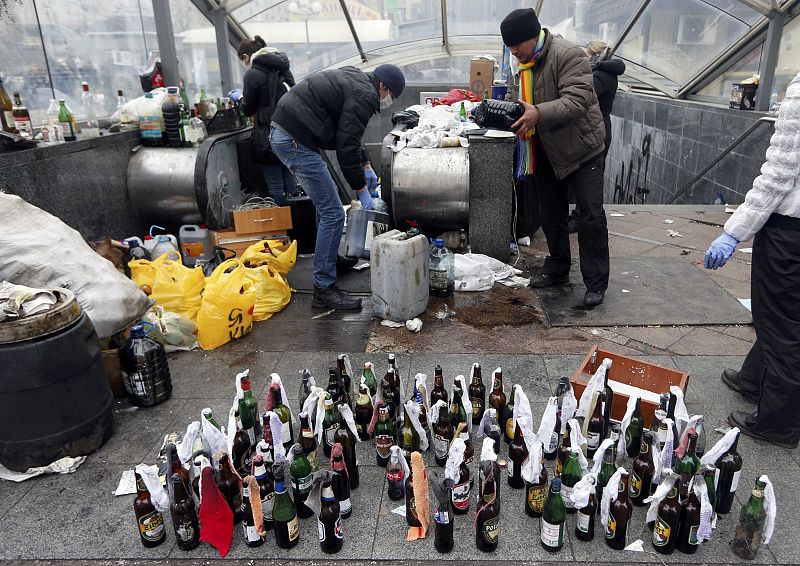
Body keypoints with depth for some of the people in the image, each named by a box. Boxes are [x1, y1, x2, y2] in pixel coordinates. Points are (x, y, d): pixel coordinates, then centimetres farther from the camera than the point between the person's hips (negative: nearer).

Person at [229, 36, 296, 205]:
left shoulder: (252, 74, -8)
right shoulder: (283, 69, 11)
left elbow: (248, 109, -2)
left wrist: (239, 98, 19)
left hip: (269, 136, -6)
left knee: (275, 186, 0)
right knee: (291, 183, 11)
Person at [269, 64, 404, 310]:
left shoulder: (353, 79, 20)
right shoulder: (364, 96, -11)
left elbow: (347, 134, 29)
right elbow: (347, 149, -15)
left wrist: (366, 166, 26)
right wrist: (362, 190, -6)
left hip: (281, 131, 11)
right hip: (296, 141, -11)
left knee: (326, 201, 25)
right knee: (333, 214, -9)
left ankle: (329, 257, 40)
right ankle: (324, 289, -5)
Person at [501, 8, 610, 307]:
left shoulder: (568, 55, -20)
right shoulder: (522, 64, 5)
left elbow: (578, 99, -31)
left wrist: (538, 114, -42)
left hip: (581, 148, -8)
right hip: (546, 151, 8)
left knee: (591, 216, -5)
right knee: (551, 214, 15)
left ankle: (596, 283, 3)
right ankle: (557, 269, 31)